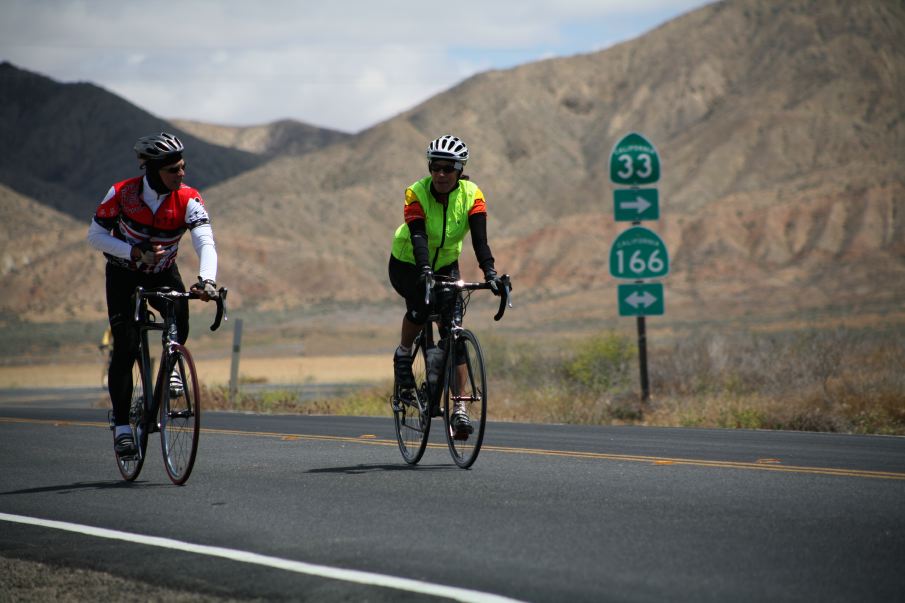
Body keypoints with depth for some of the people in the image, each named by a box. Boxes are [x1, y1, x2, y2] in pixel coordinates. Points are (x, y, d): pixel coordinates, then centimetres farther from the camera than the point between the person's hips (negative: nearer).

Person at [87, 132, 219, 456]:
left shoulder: (188, 199, -22)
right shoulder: (122, 193, -23)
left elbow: (205, 242, -34)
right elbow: (95, 236, -14)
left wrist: (207, 279, -53)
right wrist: (135, 251, -28)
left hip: (163, 273, 1)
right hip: (124, 274, -1)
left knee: (179, 319, -30)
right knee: (126, 348, -12)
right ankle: (121, 425, -3)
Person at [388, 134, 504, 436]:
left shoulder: (472, 195, -19)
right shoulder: (416, 193, -25)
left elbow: (480, 239, -29)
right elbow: (418, 236, -37)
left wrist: (490, 272, -45)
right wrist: (425, 270, -55)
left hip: (446, 265, 2)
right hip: (407, 264, -2)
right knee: (420, 306, -33)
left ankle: (459, 409, -10)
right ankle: (403, 355, -1)